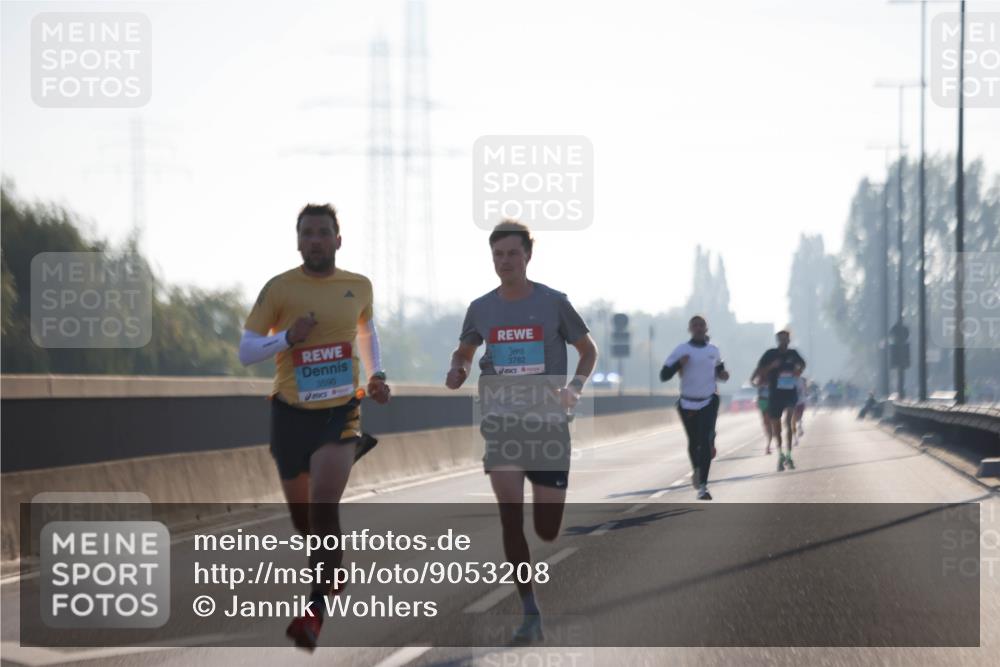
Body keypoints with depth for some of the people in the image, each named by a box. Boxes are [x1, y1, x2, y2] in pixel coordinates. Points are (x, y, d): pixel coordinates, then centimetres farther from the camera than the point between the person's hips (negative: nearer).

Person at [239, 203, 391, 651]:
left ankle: (315, 612, -18)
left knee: (324, 507, -20)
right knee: (302, 516, 10)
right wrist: (287, 337, -20)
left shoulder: (358, 287, 4)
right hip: (291, 412, 1)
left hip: (340, 411, -1)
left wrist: (376, 374, 11)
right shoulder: (279, 288, -5)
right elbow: (246, 352, -4)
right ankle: (330, 565, 43)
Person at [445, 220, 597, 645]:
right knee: (510, 515, -15)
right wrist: (458, 370, -4)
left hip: (548, 424, -1)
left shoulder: (553, 303, -3)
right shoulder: (481, 308, 3)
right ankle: (530, 614, -8)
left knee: (548, 529, 0)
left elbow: (588, 350, 8)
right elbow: (464, 352, 20)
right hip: (501, 422, 1)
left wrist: (575, 387, -10)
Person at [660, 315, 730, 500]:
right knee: (693, 442, 14)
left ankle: (703, 486, -18)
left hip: (709, 402, 0)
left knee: (706, 441, -15)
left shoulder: (714, 350, 5)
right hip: (688, 403, 0)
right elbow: (663, 376, -6)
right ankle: (696, 469, 47)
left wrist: (722, 374, 2)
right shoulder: (681, 350, -3)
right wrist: (679, 364, -22)